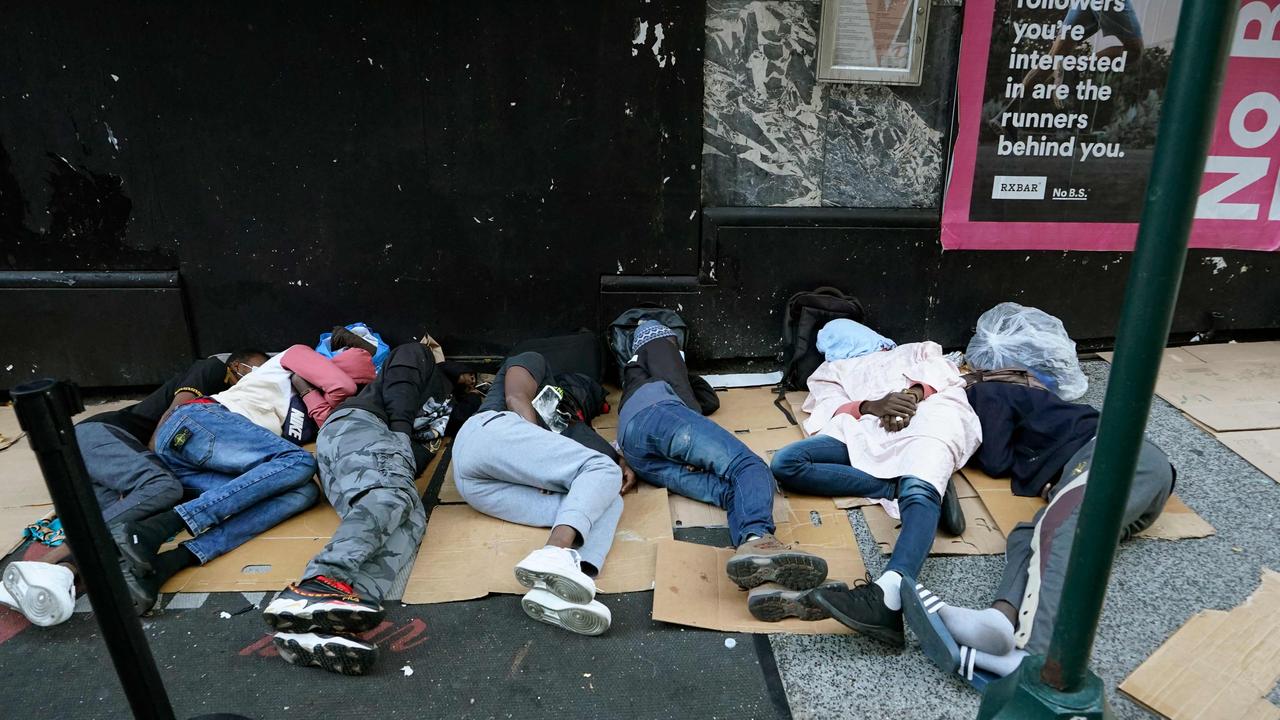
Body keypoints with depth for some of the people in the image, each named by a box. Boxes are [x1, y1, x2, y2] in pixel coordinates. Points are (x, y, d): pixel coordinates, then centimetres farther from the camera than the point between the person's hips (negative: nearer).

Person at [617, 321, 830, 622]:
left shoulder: (632, 373, 49)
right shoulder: (658, 344, 32)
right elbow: (678, 388, 12)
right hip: (657, 412, -6)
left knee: (732, 492, -15)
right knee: (750, 467, -22)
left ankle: (764, 582, -46)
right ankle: (756, 540, -57)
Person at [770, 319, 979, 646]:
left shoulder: (916, 350, 39)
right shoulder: (831, 371, 38)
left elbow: (946, 373, 16)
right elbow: (834, 407, 15)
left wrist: (915, 393, -8)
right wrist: (871, 405, -8)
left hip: (932, 413, -2)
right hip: (869, 429, 3)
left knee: (919, 493, -37)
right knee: (786, 463, -24)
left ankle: (887, 595, -60)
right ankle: (899, 486, -26)